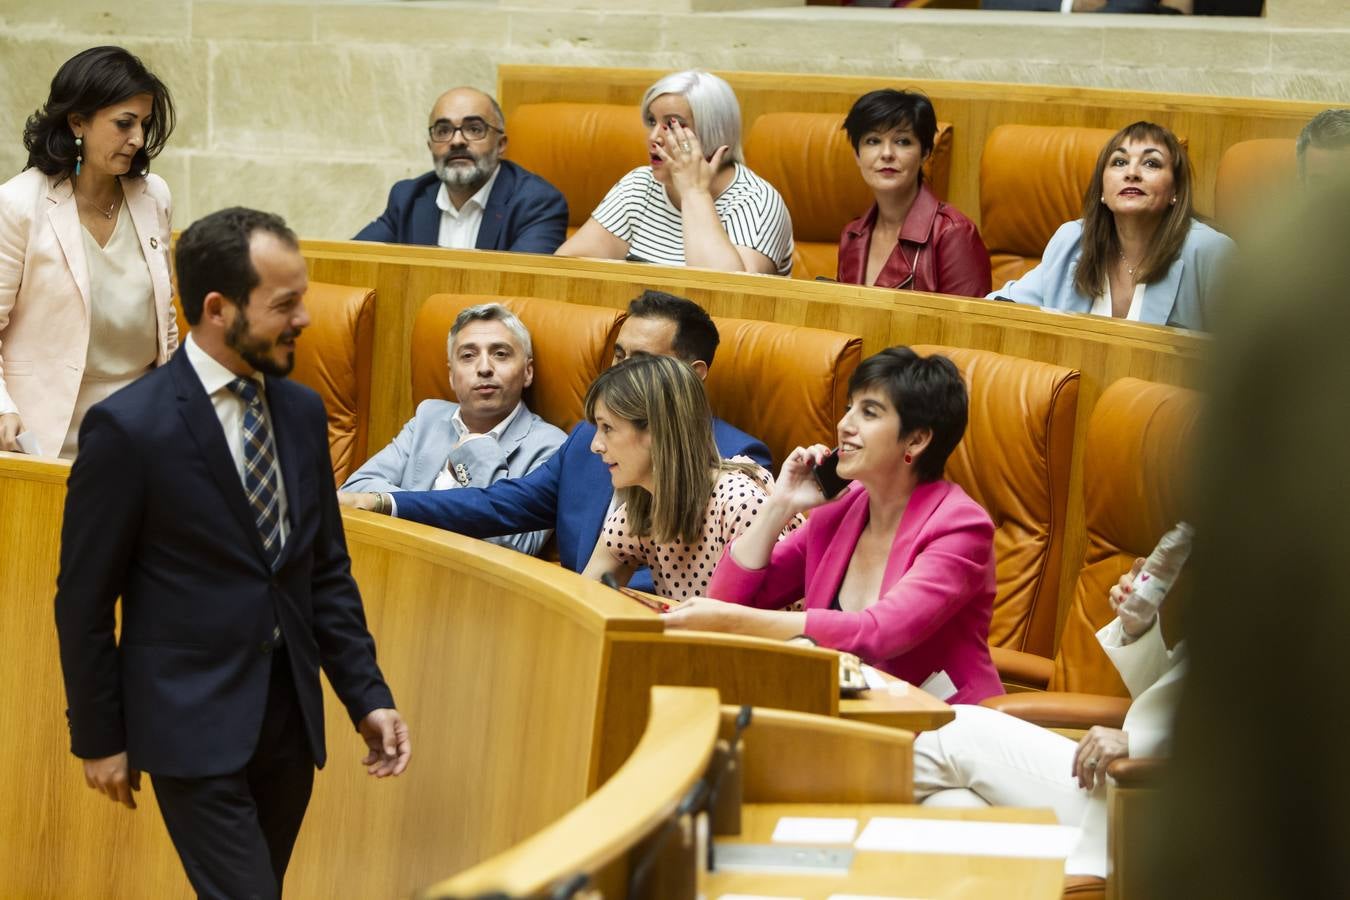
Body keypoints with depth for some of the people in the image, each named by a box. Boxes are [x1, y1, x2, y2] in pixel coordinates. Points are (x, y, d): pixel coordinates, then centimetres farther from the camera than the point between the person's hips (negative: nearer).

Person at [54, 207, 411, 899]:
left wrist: (367, 696, 7)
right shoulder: (128, 428, -14)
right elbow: (84, 600, -7)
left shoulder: (302, 411, 6)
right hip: (194, 725, -6)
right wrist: (98, 739, -3)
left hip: (290, 713, 6)